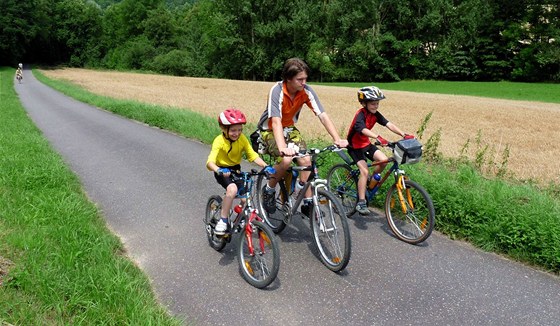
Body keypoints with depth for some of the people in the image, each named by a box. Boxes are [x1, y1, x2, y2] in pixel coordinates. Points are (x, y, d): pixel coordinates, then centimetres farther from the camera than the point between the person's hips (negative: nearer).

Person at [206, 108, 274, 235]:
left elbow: (253, 155, -15)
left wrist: (265, 166, -32)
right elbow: (210, 162, -36)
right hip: (222, 171, -4)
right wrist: (219, 170, -57)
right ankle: (223, 221, -18)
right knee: (232, 189, -32)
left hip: (236, 169, 4)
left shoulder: (242, 139, -13)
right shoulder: (219, 141, -25)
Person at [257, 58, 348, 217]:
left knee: (306, 160, -17)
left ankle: (308, 203, -2)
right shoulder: (277, 91, -29)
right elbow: (276, 122, -40)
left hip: (290, 129, 5)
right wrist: (283, 148, -56)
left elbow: (323, 116, -21)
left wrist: (337, 139, -34)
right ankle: (269, 190, -2)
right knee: (286, 160, -30)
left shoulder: (306, 91, -17)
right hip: (270, 130, -4)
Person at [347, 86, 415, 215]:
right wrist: (378, 137, -60)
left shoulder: (375, 114, -5)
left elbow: (389, 124, -17)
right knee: (364, 171, -18)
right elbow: (363, 129, -44)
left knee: (383, 160, -15)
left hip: (366, 144, 7)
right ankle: (361, 203, -12)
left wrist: (404, 135, -32)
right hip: (355, 146, -6)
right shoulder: (361, 114, -24)